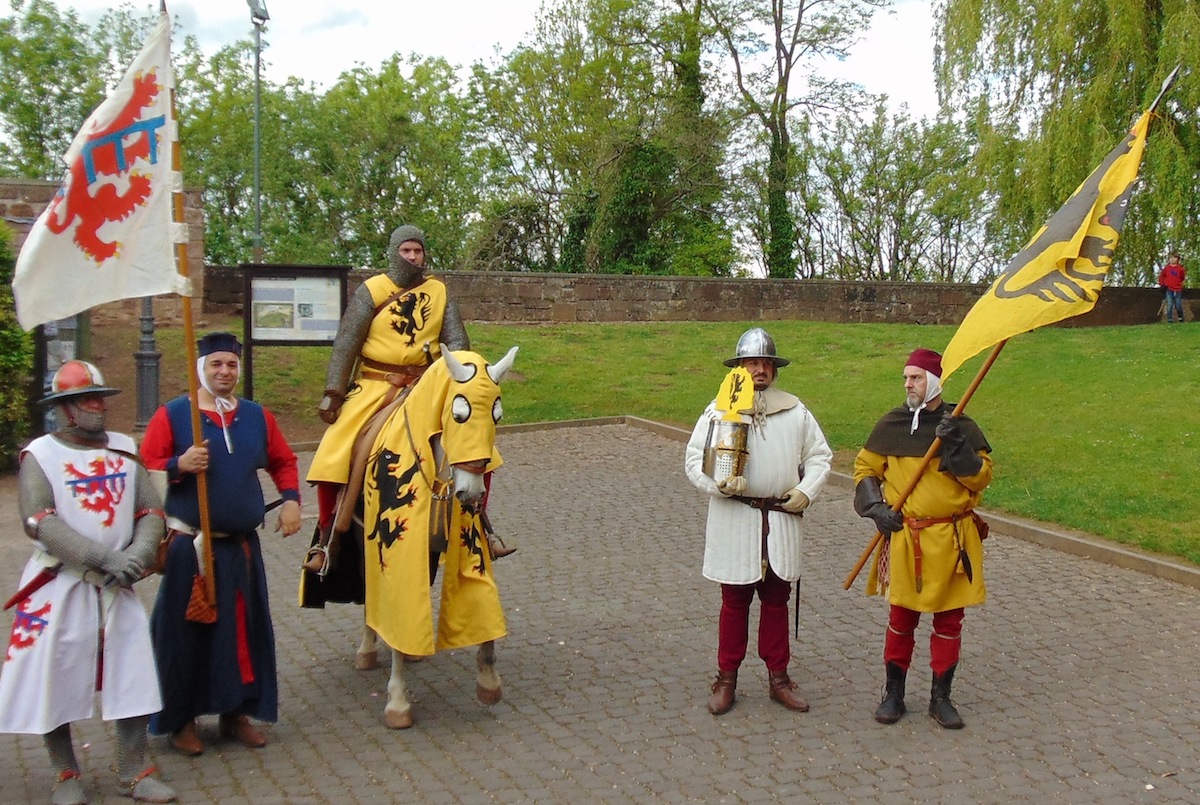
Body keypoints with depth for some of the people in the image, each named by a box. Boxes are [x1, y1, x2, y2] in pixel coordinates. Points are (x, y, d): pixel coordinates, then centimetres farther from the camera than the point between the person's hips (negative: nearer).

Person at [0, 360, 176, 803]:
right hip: (58, 586, -3)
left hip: (118, 585, 3)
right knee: (55, 677, 3)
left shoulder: (125, 449, 6)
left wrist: (137, 556, -16)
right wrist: (103, 558, -25)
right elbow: (40, 522, -18)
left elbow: (151, 512, 3)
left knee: (132, 674, 4)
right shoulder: (40, 454, -6)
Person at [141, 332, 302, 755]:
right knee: (187, 631, 4)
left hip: (241, 546, 4)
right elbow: (145, 468, -7)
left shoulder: (257, 416, 8)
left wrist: (291, 499, -1)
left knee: (245, 629, 9)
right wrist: (179, 465, -25)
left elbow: (283, 462, 15)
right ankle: (181, 720, 18)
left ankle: (236, 713, 24)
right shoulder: (171, 415, -3)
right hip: (189, 546, -4)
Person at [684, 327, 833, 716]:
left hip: (782, 520, 3)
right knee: (735, 600, 5)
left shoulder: (795, 411, 7)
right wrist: (719, 483, -21)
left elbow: (820, 455, 13)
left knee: (777, 599, 11)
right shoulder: (719, 410, -2)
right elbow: (694, 459, -3)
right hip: (734, 521, -2)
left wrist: (806, 490, -3)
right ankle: (726, 679, 17)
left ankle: (778, 677, 23)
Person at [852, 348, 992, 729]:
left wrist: (957, 446, -20)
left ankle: (941, 697, 20)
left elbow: (982, 478, -6)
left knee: (949, 618, 8)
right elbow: (865, 468, 9)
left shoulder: (961, 425, -1)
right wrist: (875, 507, -5)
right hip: (905, 538, 0)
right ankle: (893, 692, 20)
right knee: (902, 616, 7)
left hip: (951, 539, 0)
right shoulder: (891, 424, 2)